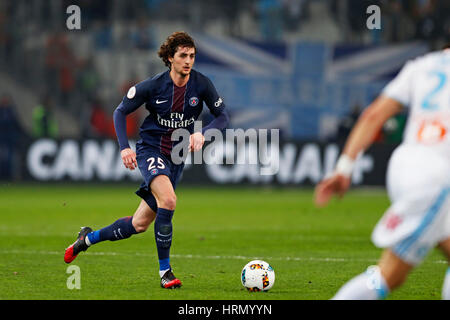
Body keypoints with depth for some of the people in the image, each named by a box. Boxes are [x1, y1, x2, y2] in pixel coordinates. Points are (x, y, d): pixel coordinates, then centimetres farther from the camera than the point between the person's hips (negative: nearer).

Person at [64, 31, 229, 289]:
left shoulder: (202, 84, -7)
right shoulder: (153, 86, -12)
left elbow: (223, 116, 0)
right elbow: (121, 111, -1)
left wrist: (203, 134, -20)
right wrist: (125, 147, -13)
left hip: (177, 157, 4)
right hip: (150, 149, -4)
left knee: (140, 224, 7)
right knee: (168, 200, -31)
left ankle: (89, 238, 32)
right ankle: (165, 271, -22)